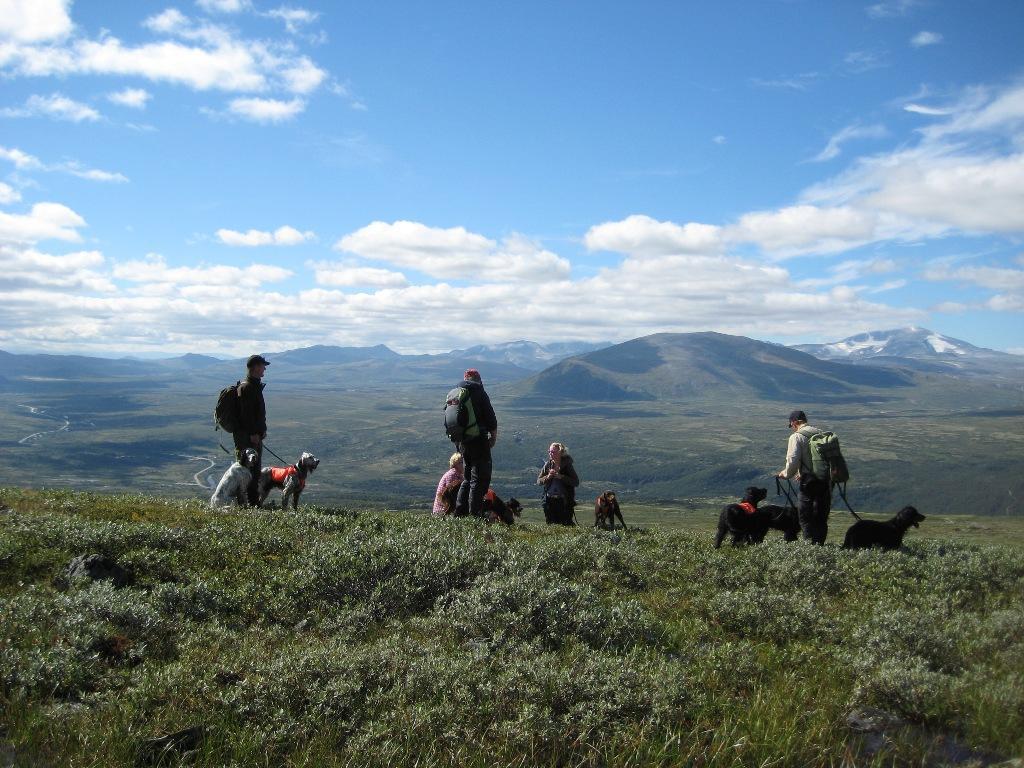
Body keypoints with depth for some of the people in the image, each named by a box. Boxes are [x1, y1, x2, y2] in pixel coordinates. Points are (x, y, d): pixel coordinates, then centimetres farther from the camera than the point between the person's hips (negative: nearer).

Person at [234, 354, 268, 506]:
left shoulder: (256, 385, 17)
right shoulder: (247, 387, -16)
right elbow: (246, 412, -22)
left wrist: (262, 430, 23)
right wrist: (253, 433, -23)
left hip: (255, 434, 11)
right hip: (247, 435, -11)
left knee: (256, 468, 14)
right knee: (247, 467, -7)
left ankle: (254, 500, 21)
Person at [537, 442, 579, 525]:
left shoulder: (567, 465, -5)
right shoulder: (547, 465, 5)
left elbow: (576, 482, -11)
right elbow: (538, 481, 7)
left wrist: (560, 477, -19)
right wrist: (547, 477, -13)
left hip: (564, 501, -4)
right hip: (549, 500, 4)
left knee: (566, 524, -5)